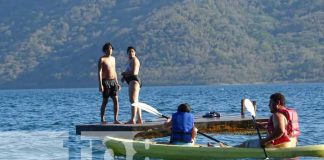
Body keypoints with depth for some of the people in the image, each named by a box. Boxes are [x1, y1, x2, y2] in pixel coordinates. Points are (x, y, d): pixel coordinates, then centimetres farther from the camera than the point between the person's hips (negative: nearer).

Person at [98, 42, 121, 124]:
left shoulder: (113, 58, 15)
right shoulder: (102, 59, -5)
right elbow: (99, 72, -10)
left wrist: (117, 83, 15)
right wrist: (100, 85, -18)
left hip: (113, 81, 6)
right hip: (106, 81, -6)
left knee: (116, 100, -4)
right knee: (105, 101, -2)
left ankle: (115, 119, -3)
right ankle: (102, 119, 7)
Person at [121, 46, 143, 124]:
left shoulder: (134, 60, -8)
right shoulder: (130, 60, 23)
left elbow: (133, 72, -18)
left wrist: (124, 73, -3)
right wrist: (124, 76, 8)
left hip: (134, 80, -11)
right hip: (132, 81, 11)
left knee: (133, 100, -17)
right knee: (135, 101, 12)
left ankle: (132, 119, -24)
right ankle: (139, 119, 14)